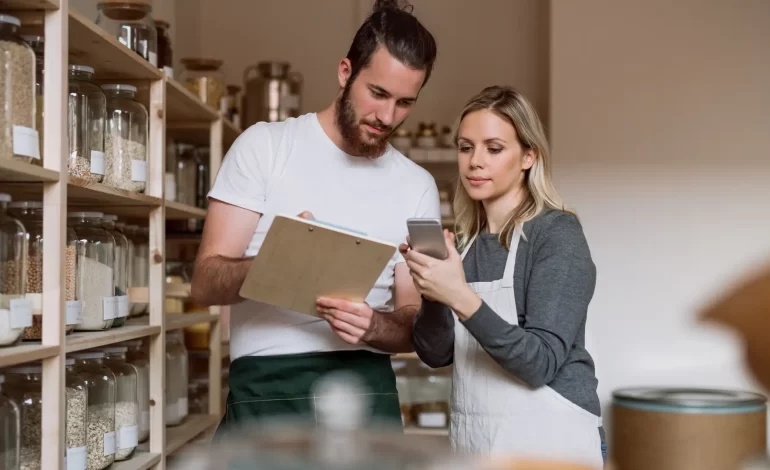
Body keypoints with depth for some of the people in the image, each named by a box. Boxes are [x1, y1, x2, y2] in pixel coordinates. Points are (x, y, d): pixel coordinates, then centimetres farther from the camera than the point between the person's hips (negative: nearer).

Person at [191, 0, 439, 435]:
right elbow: (207, 282, -7)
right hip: (267, 390, -2)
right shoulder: (265, 145, 0)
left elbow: (415, 323, 5)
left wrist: (372, 327, -18)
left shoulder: (418, 186, 7)